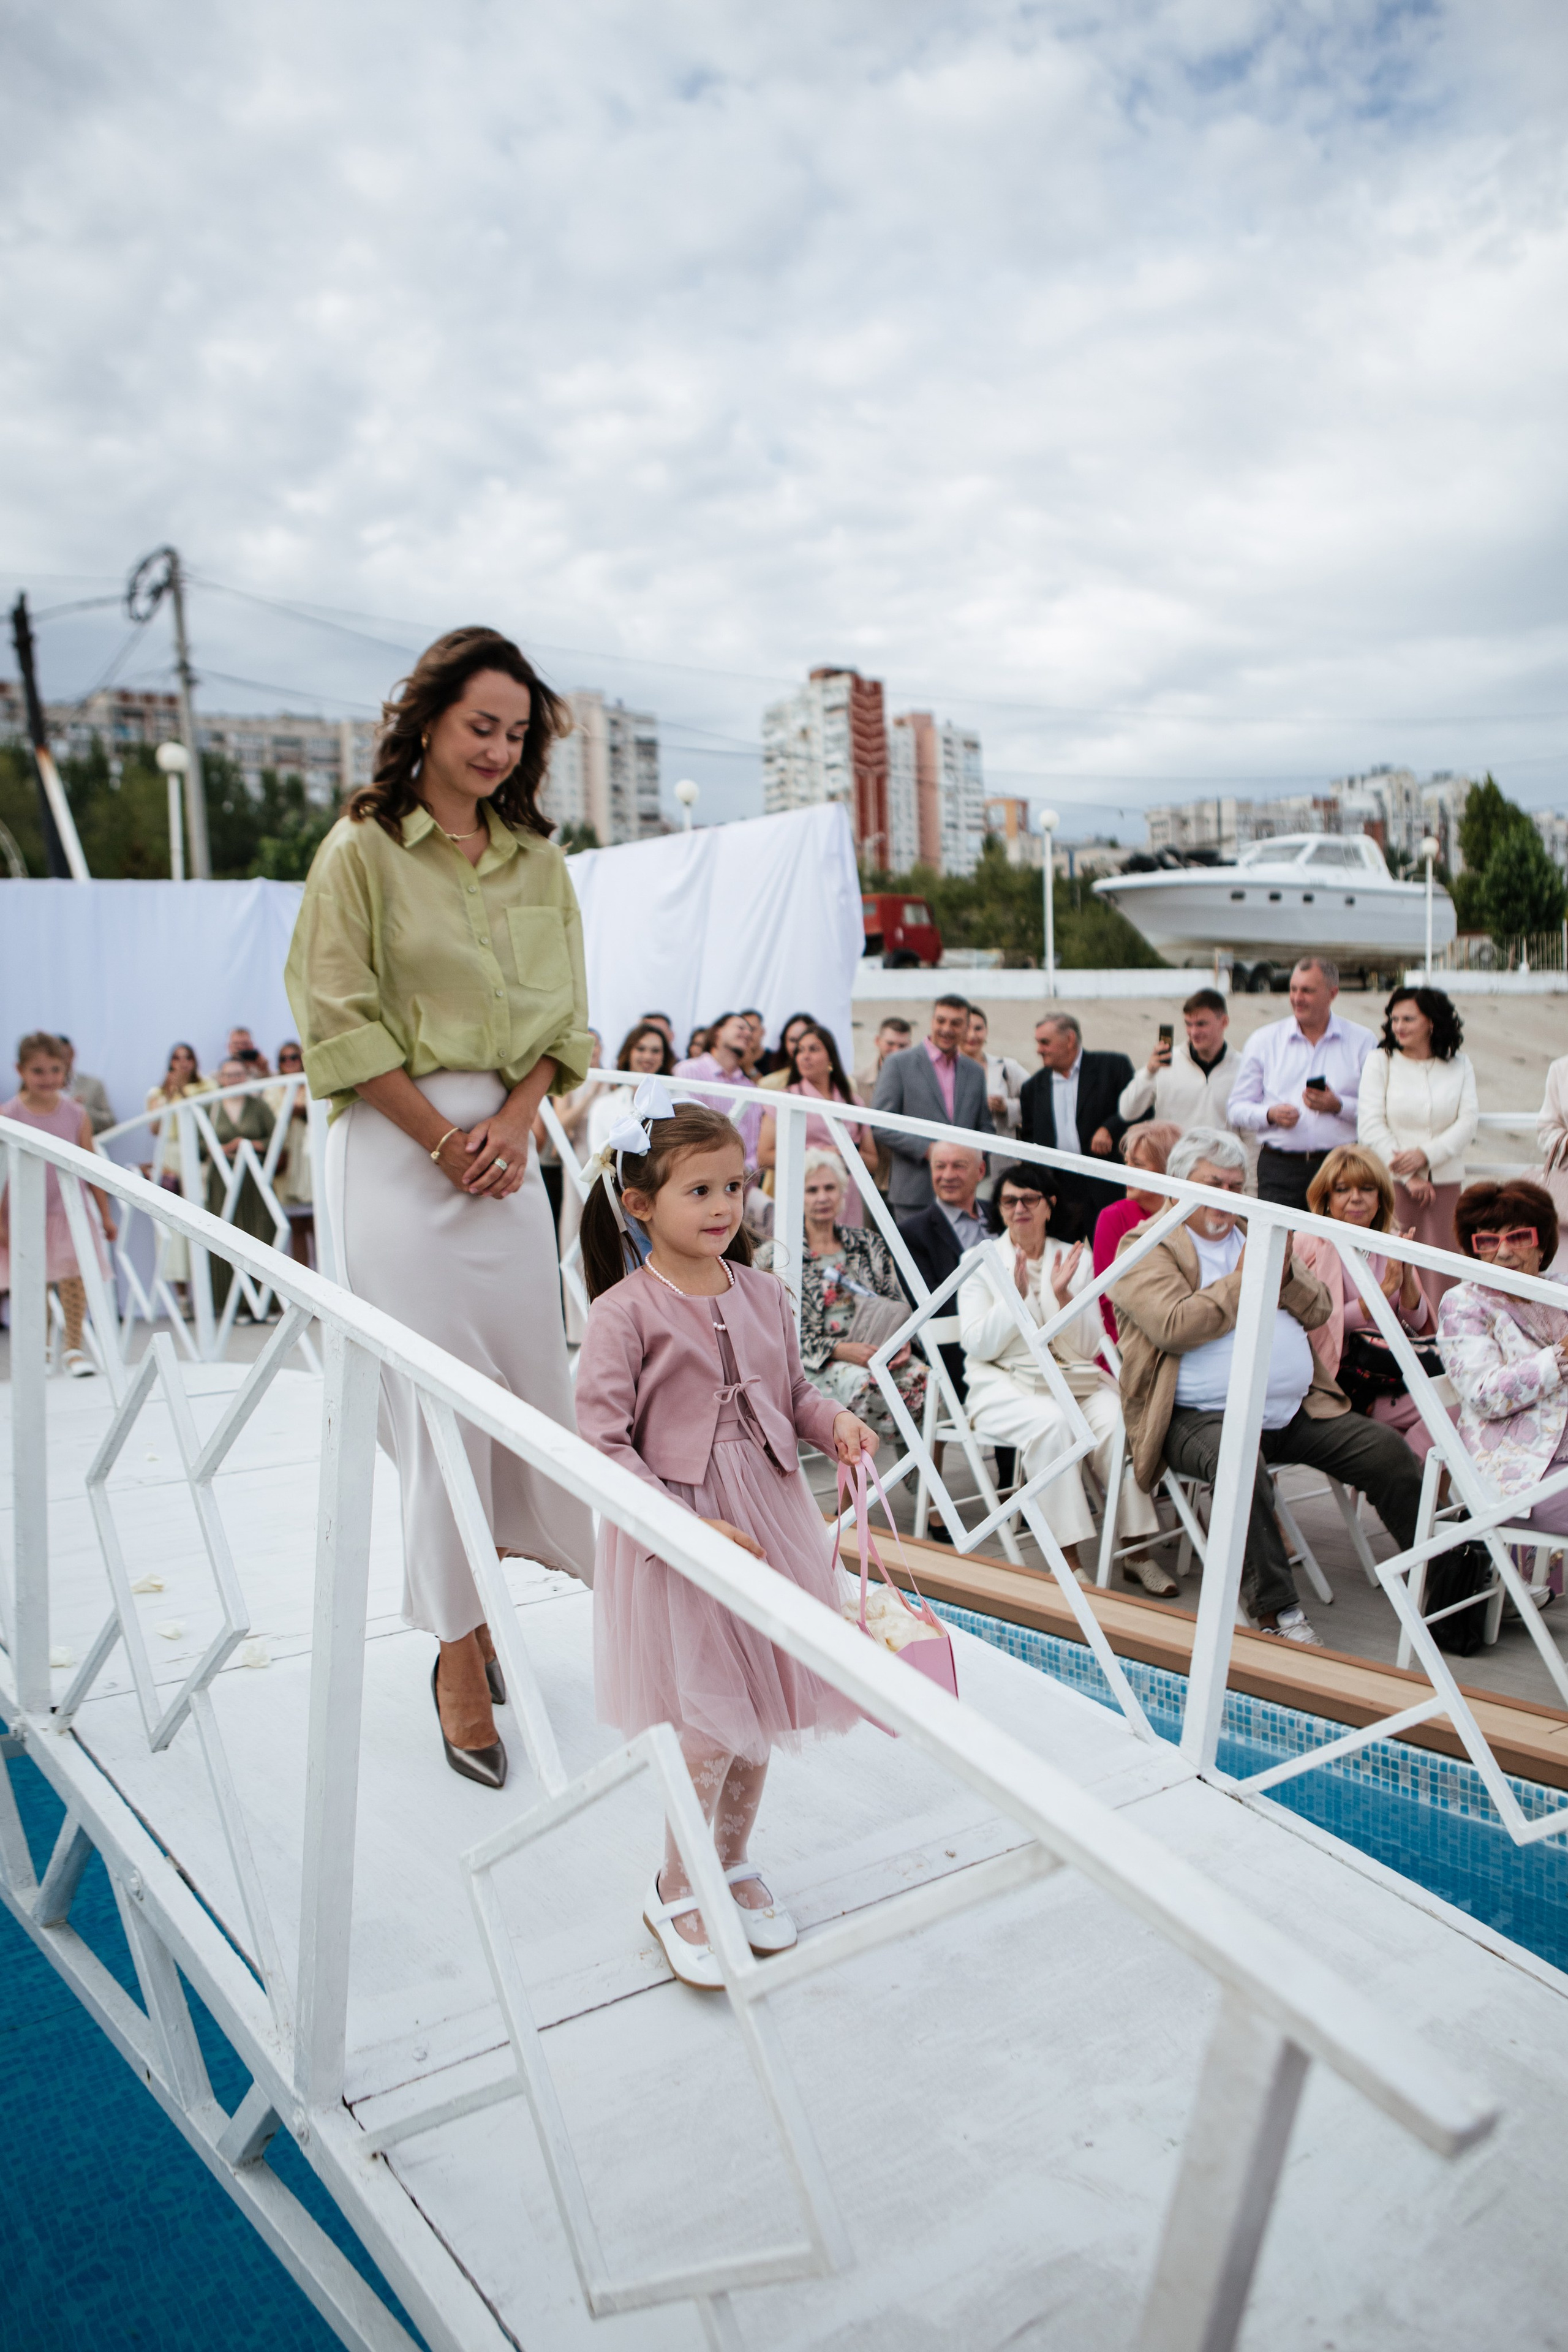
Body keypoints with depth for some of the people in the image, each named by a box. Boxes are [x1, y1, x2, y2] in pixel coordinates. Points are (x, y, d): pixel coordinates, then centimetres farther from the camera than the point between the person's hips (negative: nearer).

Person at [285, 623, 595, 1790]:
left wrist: (513, 1120, -4)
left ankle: (465, 1600, 26)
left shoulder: (537, 859, 13)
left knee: (525, 1379, 5)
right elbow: (339, 1018, -6)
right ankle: (460, 1660, 8)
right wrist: (442, 1137, -10)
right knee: (436, 1395, -3)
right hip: (398, 1144, -5)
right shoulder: (361, 849, -1)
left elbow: (562, 1011, 12)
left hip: (507, 1140, 5)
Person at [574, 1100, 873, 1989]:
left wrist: (835, 1419, -8)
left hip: (772, 1516, 6)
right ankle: (676, 1891, 24)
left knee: (760, 1708, 16)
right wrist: (689, 1529, -23)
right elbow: (604, 1443, -18)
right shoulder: (626, 1312, -16)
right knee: (711, 1723, -1)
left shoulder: (764, 1295, 1)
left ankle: (734, 1861, 39)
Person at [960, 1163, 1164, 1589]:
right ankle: (1070, 1559, -31)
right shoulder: (981, 1261, 5)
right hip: (1004, 1385, -2)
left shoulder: (1075, 1258, 10)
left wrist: (1063, 1295, -11)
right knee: (1051, 1422, -34)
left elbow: (1090, 1347, 4)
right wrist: (1016, 1295, -17)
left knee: (1118, 1419, -28)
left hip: (1074, 1378, 3)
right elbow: (978, 1346, -5)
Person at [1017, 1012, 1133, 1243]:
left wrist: (1110, 1128, -16)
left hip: (1106, 1189, -3)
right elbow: (1028, 1138, 18)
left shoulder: (1113, 1066, 3)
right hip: (1056, 1191, 3)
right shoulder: (1033, 1087, 14)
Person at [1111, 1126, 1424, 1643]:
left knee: (1390, 1451, -8)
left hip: (1299, 1411, 7)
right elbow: (1175, 1327, -15)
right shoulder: (1145, 1249, 2)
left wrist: (1285, 1274, -3)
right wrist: (1245, 1279, -7)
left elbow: (1319, 1311, 18)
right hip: (1204, 1417, -6)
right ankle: (1274, 1610, -28)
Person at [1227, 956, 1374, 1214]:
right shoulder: (1263, 1040, 11)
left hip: (1341, 1165, 0)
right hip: (1278, 1167, 1)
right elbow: (1238, 1108, 9)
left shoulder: (1362, 1041, 9)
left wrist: (1338, 1106, -12)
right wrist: (1270, 1115, -9)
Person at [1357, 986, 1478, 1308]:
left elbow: (1468, 1122, 2)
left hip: (1446, 1181, 2)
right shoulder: (1380, 1061, 4)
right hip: (1392, 1182, -2)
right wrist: (1407, 1176, -9)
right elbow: (1370, 1127, -3)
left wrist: (1425, 1155, -13)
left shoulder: (1460, 1065, 10)